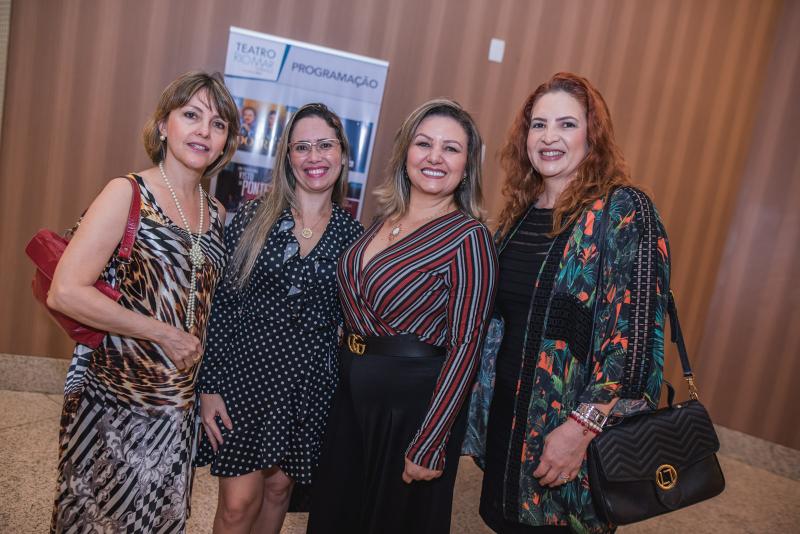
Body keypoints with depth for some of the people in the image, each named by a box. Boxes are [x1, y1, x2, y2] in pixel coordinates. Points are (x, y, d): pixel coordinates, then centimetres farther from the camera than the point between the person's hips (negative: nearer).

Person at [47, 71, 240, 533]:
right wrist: (163, 334, -18)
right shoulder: (127, 194, -12)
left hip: (178, 407, 5)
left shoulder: (217, 214, 4)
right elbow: (65, 292, -20)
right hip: (113, 398, -5)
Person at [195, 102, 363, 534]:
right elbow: (219, 304, -4)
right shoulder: (254, 216, -4)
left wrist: (342, 395, 5)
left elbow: (347, 322, 7)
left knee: (278, 488, 17)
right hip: (244, 373, -2)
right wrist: (209, 386, -8)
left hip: (308, 386, 2)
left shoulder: (351, 235, 2)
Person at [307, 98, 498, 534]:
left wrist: (429, 446, -19)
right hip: (353, 393, 7)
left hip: (413, 402, -6)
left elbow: (464, 346, -19)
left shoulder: (468, 238, -17)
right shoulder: (385, 220, 3)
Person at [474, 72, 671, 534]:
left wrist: (582, 427, -23)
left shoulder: (624, 211, -14)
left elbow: (634, 334, -20)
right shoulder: (521, 211, 6)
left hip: (572, 425, -6)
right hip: (507, 410, 6)